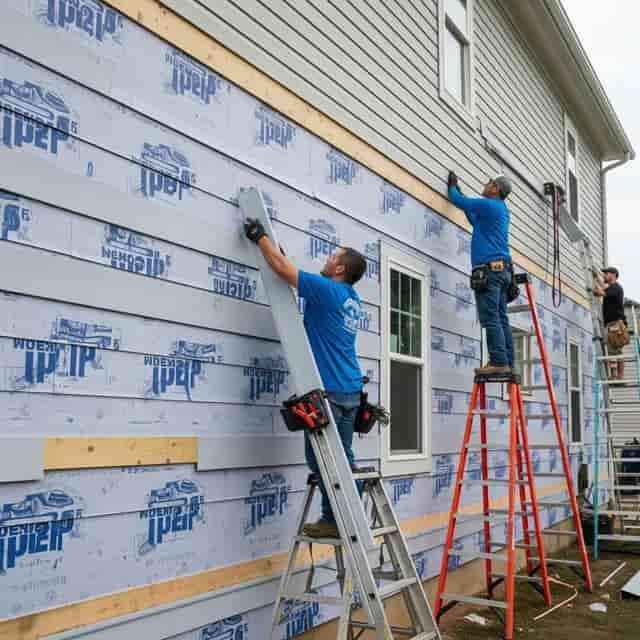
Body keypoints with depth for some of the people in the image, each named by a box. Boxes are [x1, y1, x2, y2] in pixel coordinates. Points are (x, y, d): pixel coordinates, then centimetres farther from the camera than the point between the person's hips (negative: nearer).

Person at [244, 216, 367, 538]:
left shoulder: (327, 290, -9)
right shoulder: (351, 298, 16)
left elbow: (283, 268, -6)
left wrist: (260, 236, 7)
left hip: (328, 390, -8)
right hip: (350, 391, 9)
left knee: (322, 460, -3)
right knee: (343, 459, 10)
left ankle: (333, 520, 0)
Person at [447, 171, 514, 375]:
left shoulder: (488, 205, -5)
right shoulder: (501, 209, 23)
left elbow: (458, 200, 2)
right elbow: (474, 219, 37)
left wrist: (452, 186, 25)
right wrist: (456, 187, 41)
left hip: (488, 269, -9)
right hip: (502, 269, 9)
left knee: (491, 319, -12)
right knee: (501, 319, 5)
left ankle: (499, 362, -15)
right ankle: (507, 363, 4)